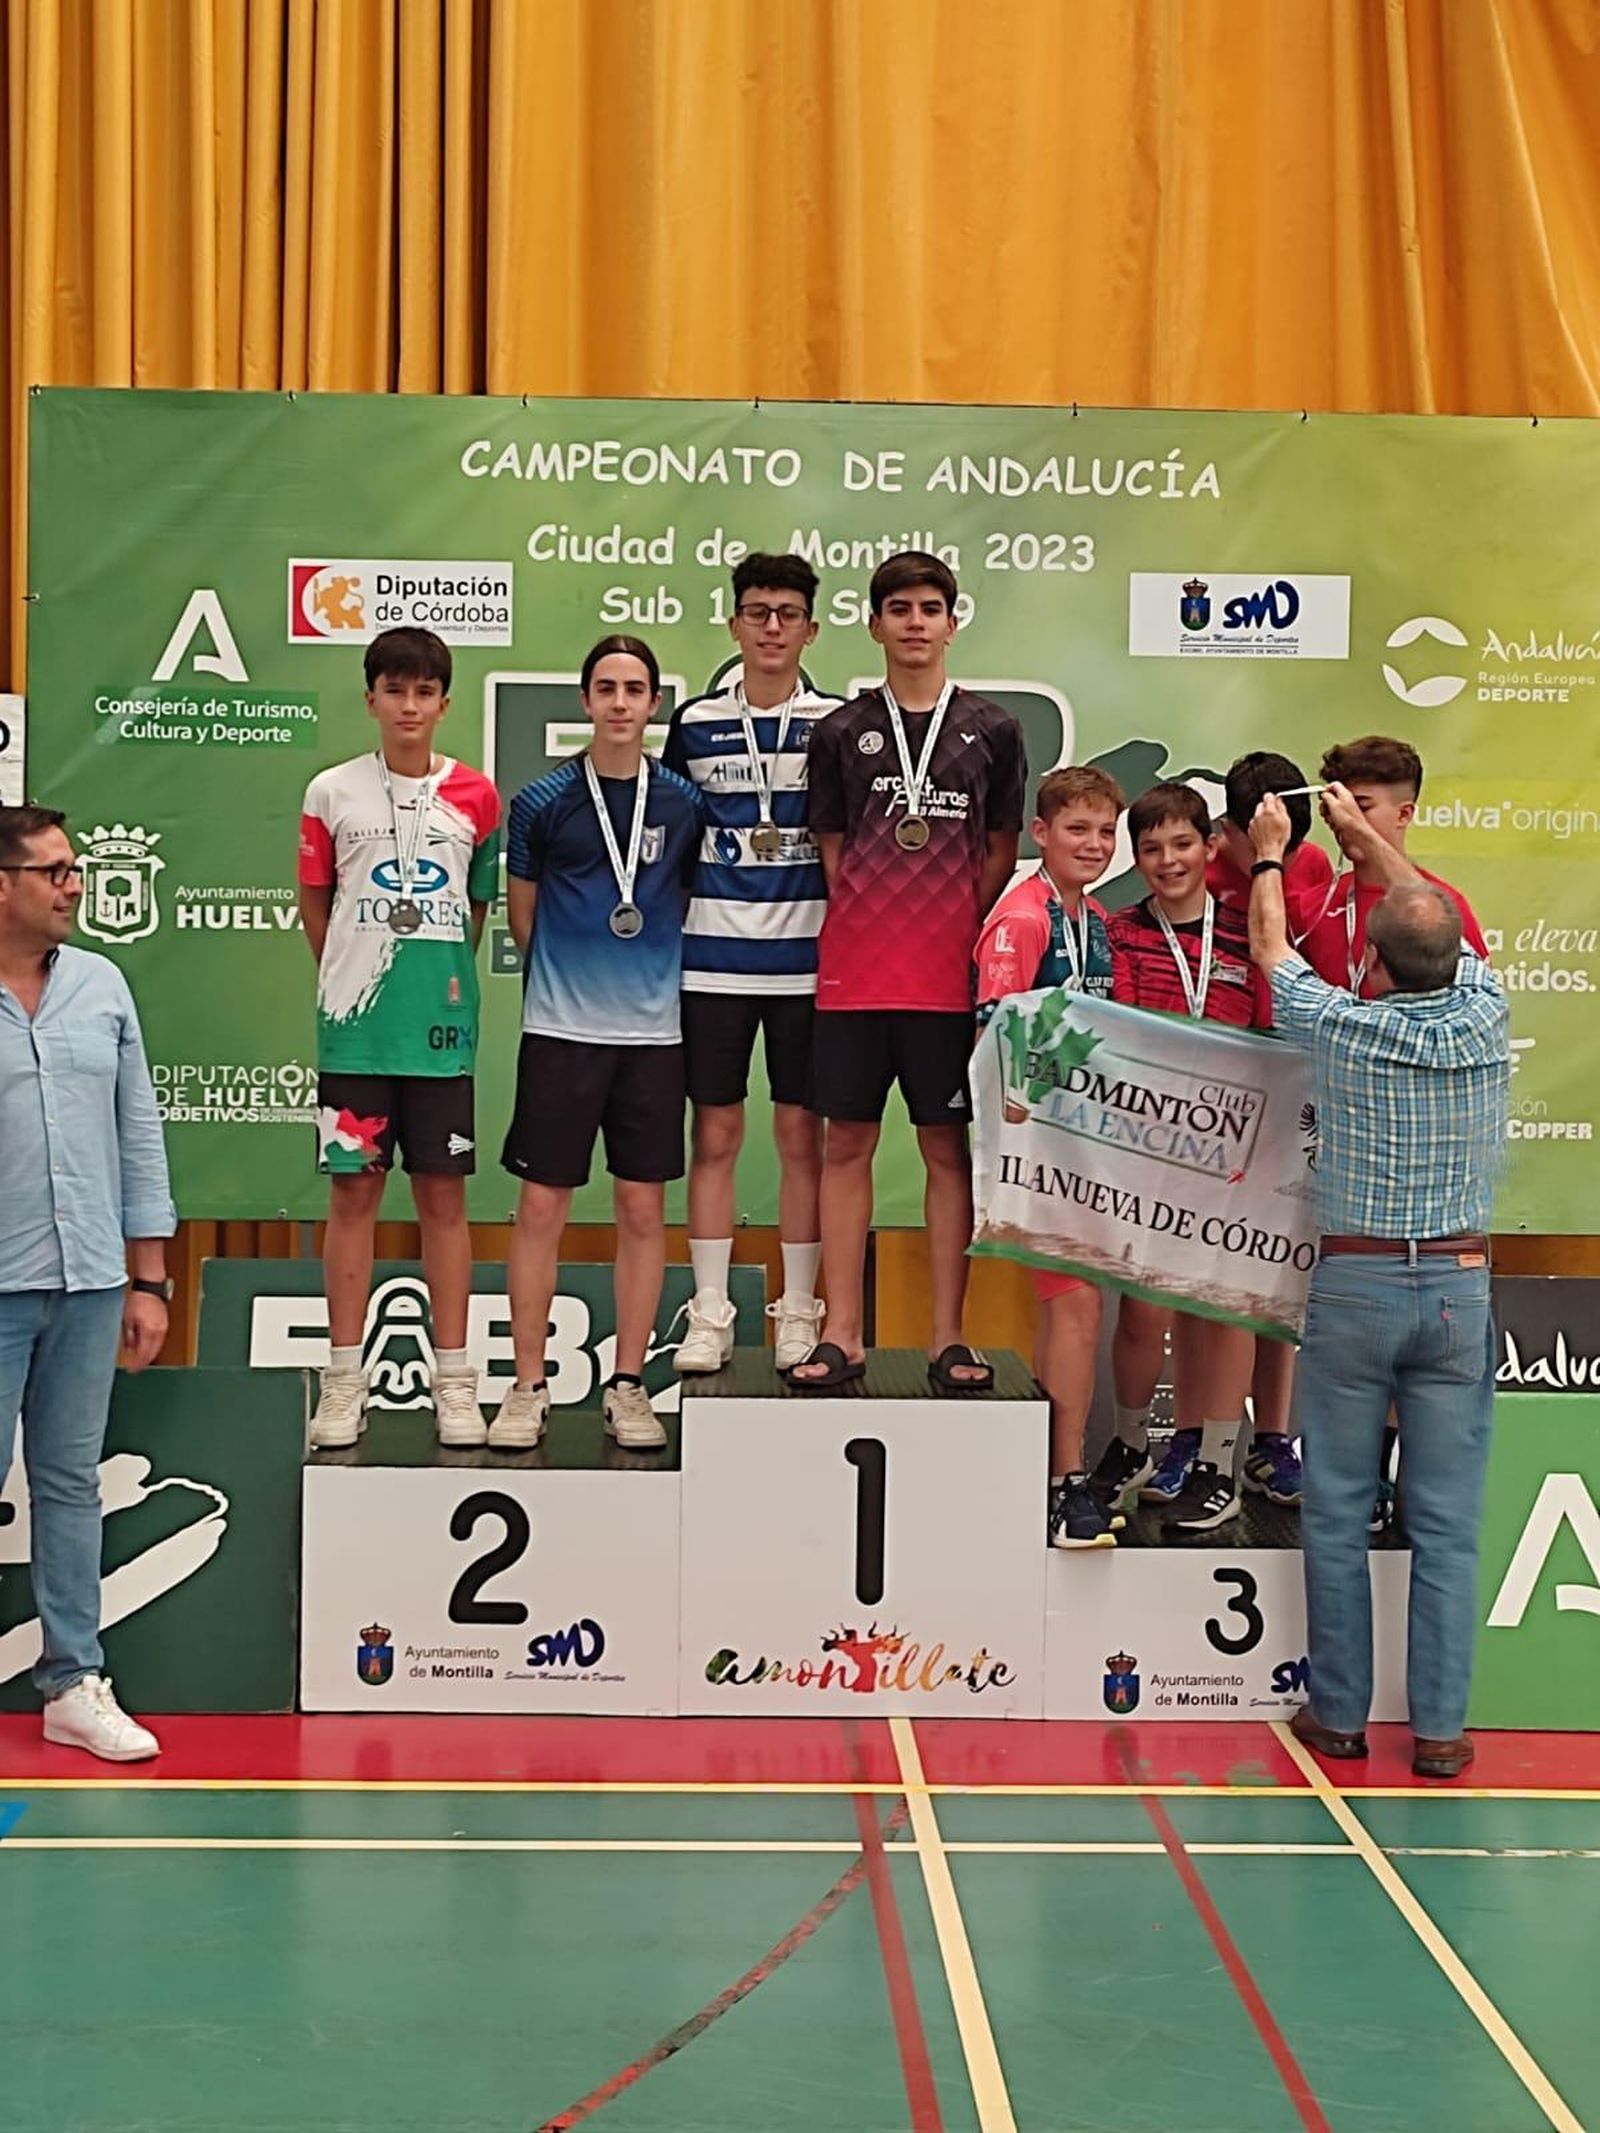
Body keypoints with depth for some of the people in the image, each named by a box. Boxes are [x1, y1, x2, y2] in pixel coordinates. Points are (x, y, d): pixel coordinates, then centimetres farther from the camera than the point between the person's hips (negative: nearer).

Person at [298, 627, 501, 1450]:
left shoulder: (475, 797, 4)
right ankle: (344, 1380, 11)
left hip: (441, 1026, 0)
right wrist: (354, 979, 7)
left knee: (443, 1196, 5)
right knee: (353, 1191, 4)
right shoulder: (331, 793, 3)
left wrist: (440, 975, 7)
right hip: (353, 1027, 0)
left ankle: (453, 1381, 11)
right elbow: (315, 903, 10)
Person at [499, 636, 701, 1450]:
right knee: (541, 1206, 0)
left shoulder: (681, 803, 4)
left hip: (652, 1030, 2)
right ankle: (529, 1387, 11)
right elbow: (521, 913, 9)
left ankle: (628, 1385, 16)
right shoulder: (543, 801, 0)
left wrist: (650, 978, 7)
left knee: (643, 1210, 5)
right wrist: (570, 980, 9)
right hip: (560, 1027, -2)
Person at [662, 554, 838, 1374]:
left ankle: (799, 1313, 13)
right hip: (712, 959, 1)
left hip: (807, 960, -1)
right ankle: (709, 1314, 12)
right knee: (715, 1134, 4)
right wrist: (667, 928, 6)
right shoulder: (694, 722, 7)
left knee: (801, 1134, 4)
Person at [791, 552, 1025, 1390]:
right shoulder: (842, 731, 7)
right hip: (854, 975, 1)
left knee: (948, 1149, 3)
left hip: (952, 977, 0)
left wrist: (965, 941, 0)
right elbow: (832, 851, 10)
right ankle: (842, 1335, 10)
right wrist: (869, 934, 1)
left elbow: (1001, 855, 9)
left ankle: (946, 1338, 10)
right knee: (846, 1145, 3)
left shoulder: (991, 731, 6)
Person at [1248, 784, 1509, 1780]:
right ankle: (1440, 1727, 9)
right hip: (1459, 1286, 2)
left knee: (1337, 1516, 8)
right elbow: (1445, 922, 16)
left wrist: (1271, 855, 27)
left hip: (1354, 1284, -2)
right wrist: (1365, 836, 29)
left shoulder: (1346, 1030, -10)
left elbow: (1272, 951, 10)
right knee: (1447, 1526, 4)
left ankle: (1340, 1714, 15)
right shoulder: (1487, 1018, -4)